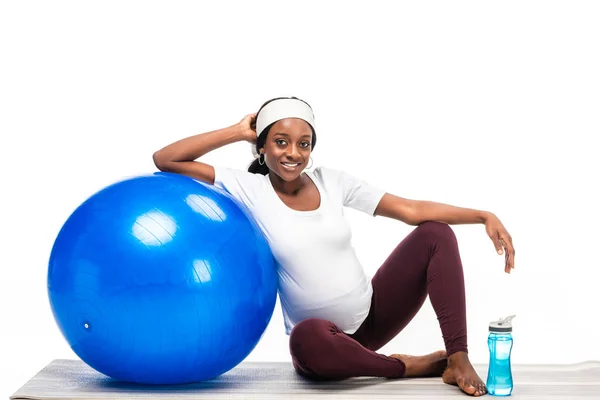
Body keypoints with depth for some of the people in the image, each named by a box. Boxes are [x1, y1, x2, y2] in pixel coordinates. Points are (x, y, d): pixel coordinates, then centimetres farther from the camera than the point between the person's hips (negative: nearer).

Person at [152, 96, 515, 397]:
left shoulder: (332, 181, 0)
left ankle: (457, 360, -12)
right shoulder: (248, 189, -8)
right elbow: (165, 160, -14)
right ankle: (407, 366, -15)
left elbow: (410, 210, -4)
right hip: (328, 336, -4)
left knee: (436, 235, -11)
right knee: (308, 338, -42)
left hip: (373, 314, 4)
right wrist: (238, 132, -11)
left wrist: (483, 216, -15)